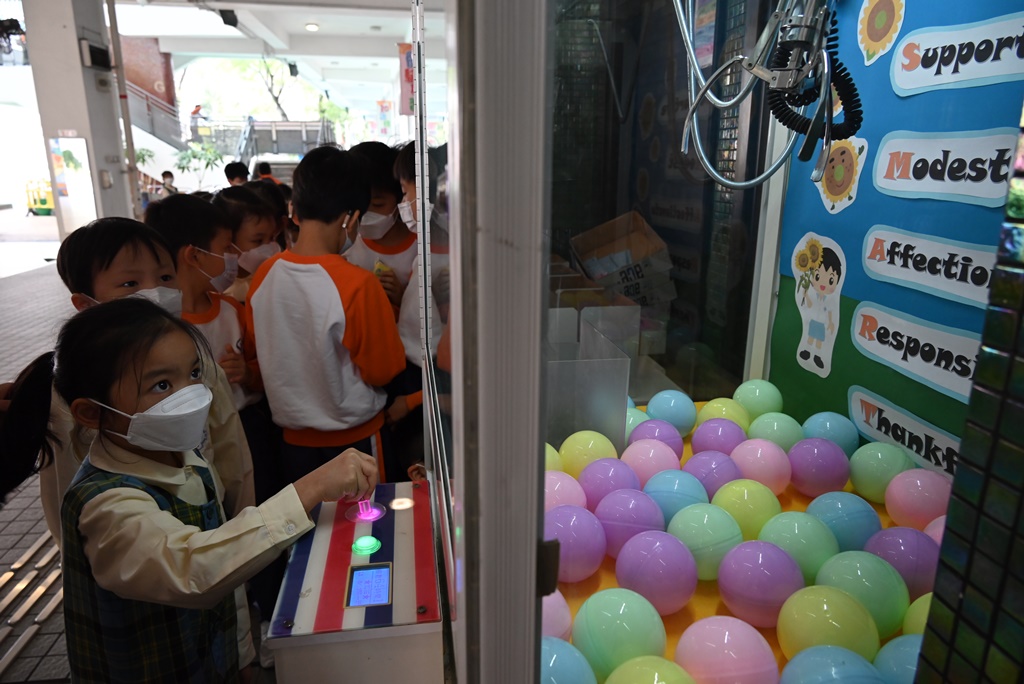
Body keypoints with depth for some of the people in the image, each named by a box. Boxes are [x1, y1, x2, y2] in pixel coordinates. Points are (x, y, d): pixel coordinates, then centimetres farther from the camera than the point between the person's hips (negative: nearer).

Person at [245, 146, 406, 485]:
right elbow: (384, 370, -14)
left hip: (293, 439, 4)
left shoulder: (263, 276, -8)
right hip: (353, 438, -4)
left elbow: (257, 352, 6)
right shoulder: (358, 285, -23)